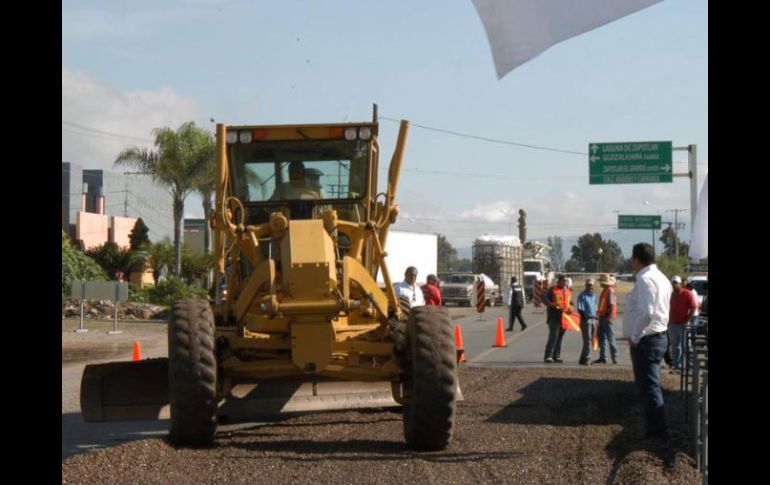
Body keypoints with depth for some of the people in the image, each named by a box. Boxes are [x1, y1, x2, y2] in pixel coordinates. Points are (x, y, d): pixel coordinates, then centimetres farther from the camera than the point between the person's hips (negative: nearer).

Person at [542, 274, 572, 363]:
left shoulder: (568, 291, 17)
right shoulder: (552, 289, -1)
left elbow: (570, 303, 25)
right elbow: (545, 299, -6)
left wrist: (570, 308, 1)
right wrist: (553, 305, -22)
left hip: (564, 317, 6)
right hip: (554, 316, -6)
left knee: (560, 336, 8)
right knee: (553, 335, -15)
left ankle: (556, 356, 14)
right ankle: (548, 356, -16)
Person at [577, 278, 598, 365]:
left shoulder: (594, 295, 17)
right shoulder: (582, 296, -7)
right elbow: (580, 309, -12)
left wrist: (595, 318, 15)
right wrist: (584, 319, -19)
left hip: (593, 319, 8)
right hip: (586, 319, -8)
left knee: (590, 340, 9)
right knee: (587, 340, -10)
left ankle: (583, 359, 16)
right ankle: (586, 359, -9)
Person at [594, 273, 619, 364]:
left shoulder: (610, 291, -14)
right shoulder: (604, 291, 16)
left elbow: (612, 305, -21)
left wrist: (609, 316, -24)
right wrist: (599, 312, 19)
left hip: (608, 317, -10)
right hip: (602, 316, 10)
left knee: (610, 338, -8)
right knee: (602, 337, 12)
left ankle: (614, 357, -5)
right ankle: (602, 357, 16)